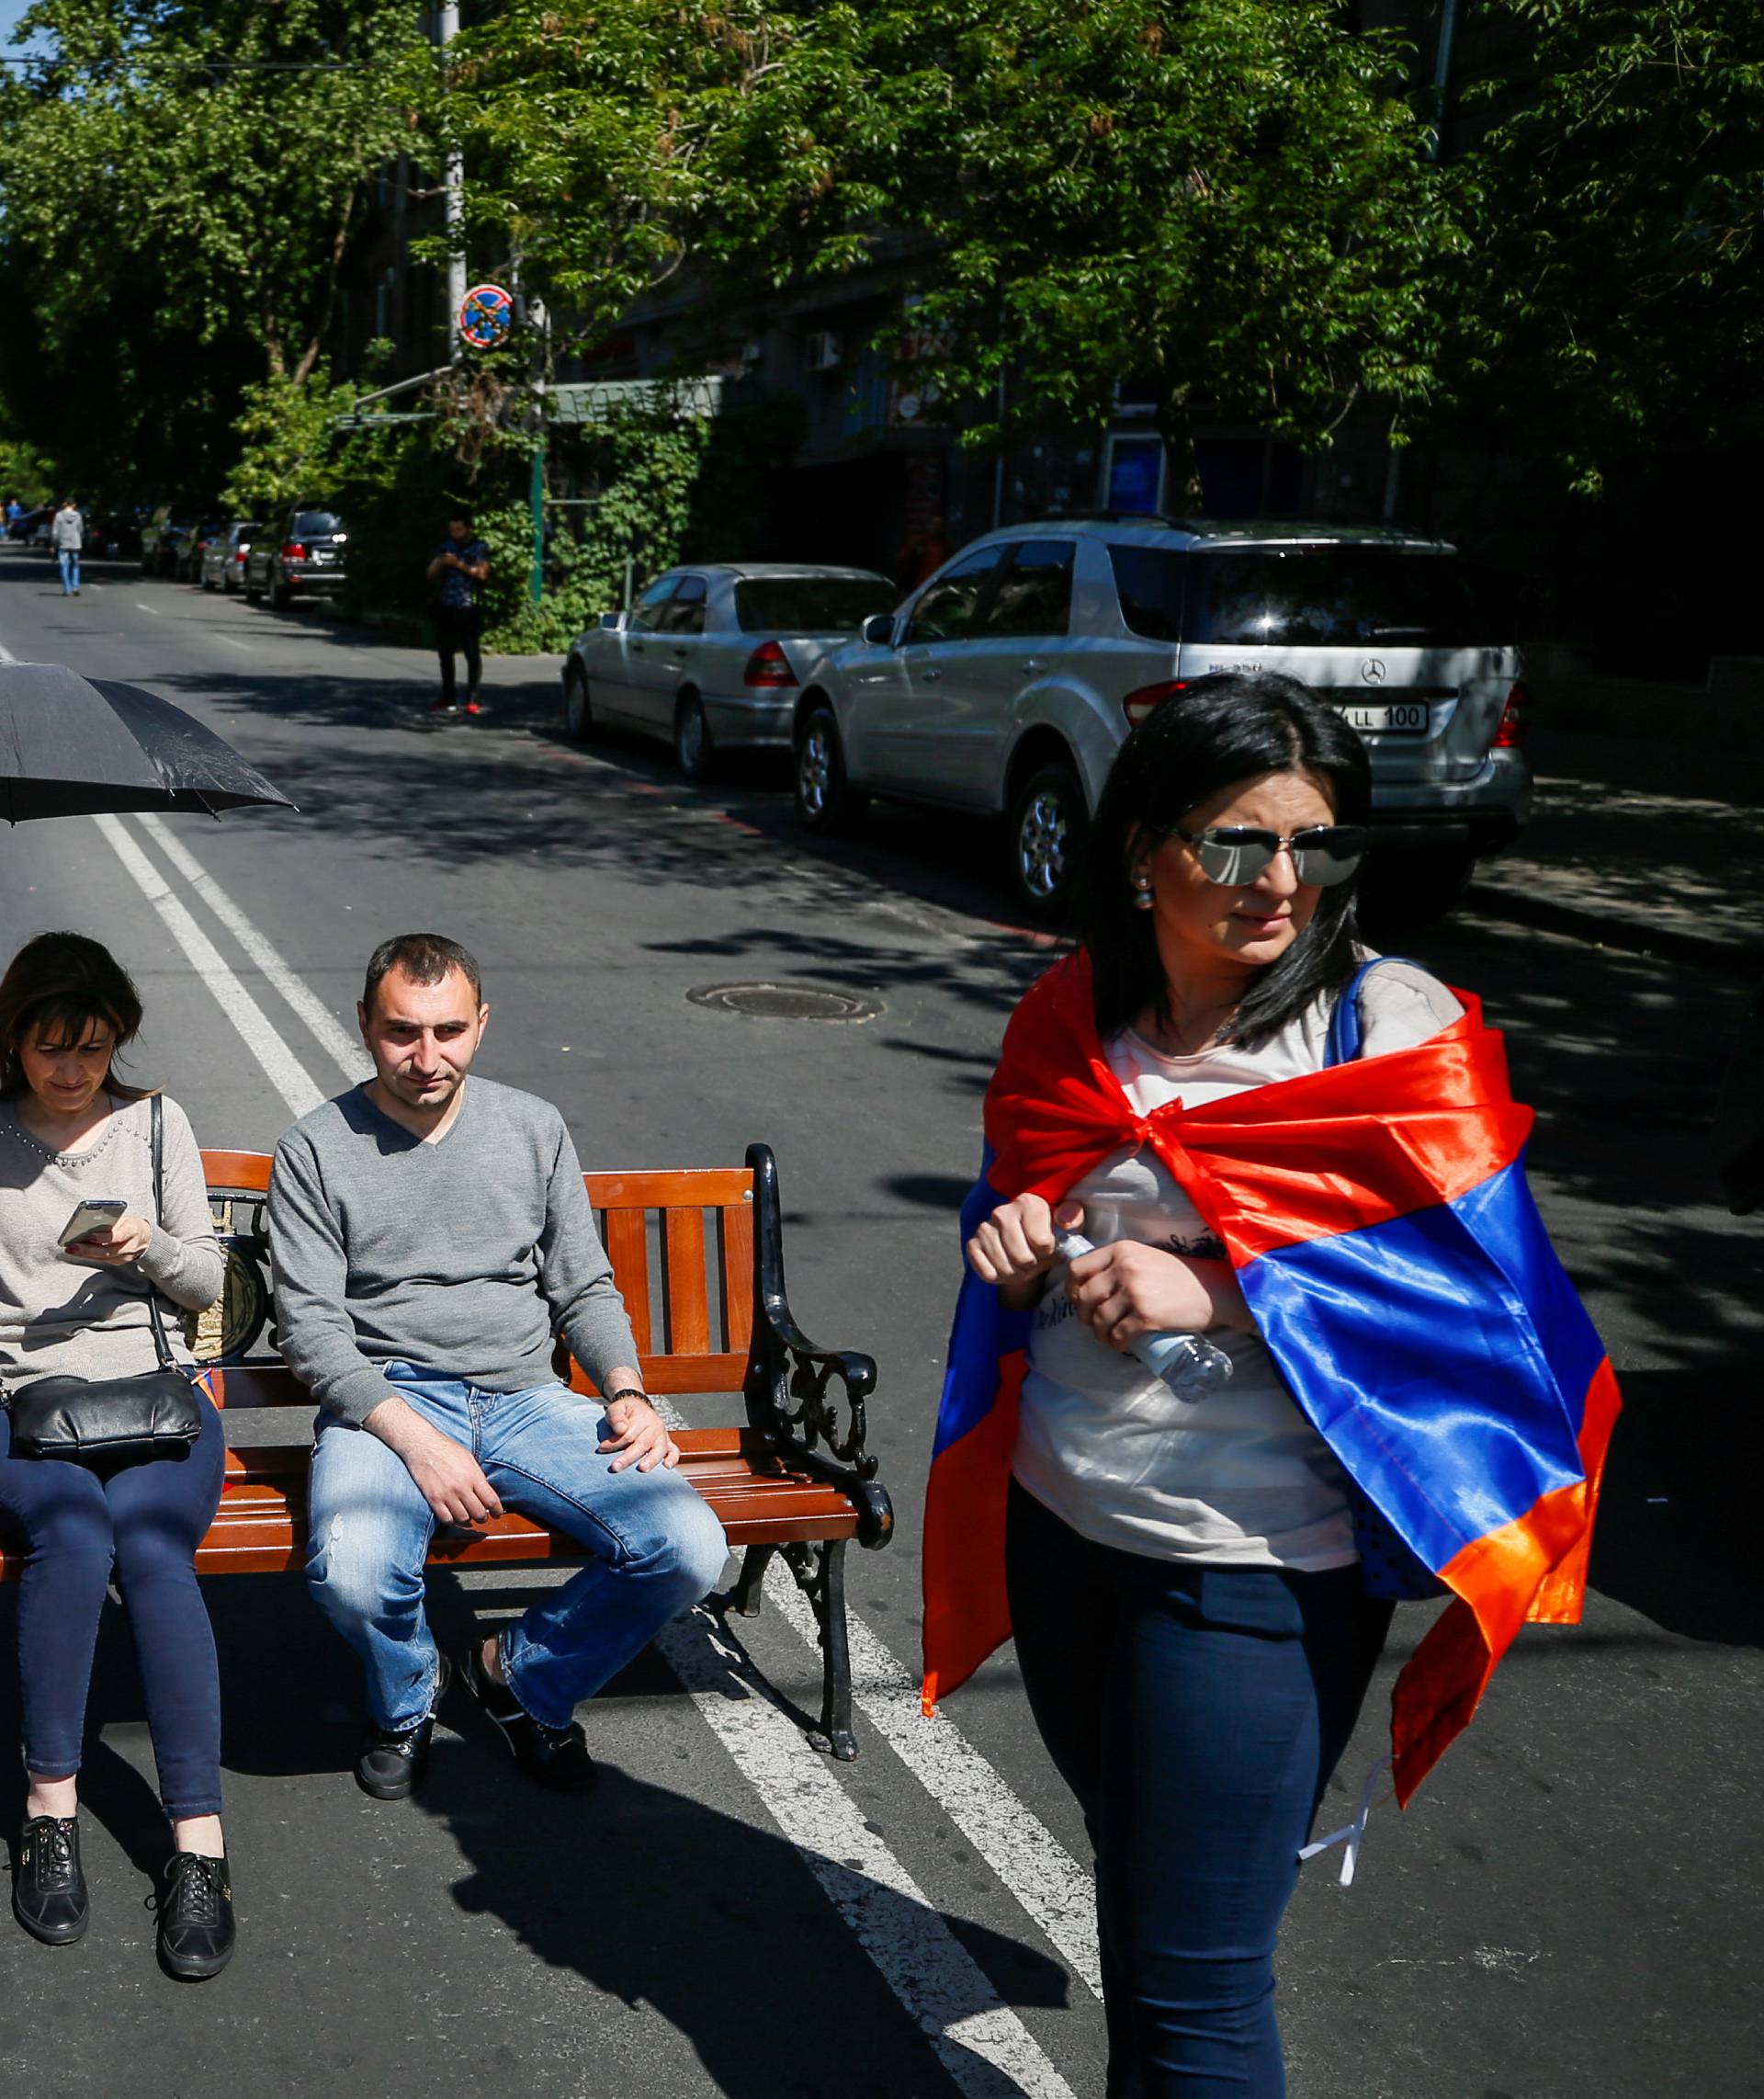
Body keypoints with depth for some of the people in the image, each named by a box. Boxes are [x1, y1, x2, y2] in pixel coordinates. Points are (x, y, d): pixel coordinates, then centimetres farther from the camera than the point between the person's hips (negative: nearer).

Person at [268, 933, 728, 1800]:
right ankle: (406, 1697, 4)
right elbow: (311, 1328, -5)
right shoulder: (317, 1149, 0)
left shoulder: (534, 1129, 10)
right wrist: (415, 1438, -19)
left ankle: (523, 1677, 10)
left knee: (689, 1550, -20)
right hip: (387, 1402, -3)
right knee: (353, 1574, -35)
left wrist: (627, 1393, -5)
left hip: (526, 1399, 3)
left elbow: (586, 1288, 14)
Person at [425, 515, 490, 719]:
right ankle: (448, 699, 15)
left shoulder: (480, 548, 4)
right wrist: (440, 562, -6)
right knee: (445, 654, 8)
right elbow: (431, 574, 15)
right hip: (445, 608, 5)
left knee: (472, 653, -9)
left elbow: (482, 573, -9)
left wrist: (459, 564, -17)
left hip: (468, 609, -5)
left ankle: (474, 700, -10)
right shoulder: (446, 547, 17)